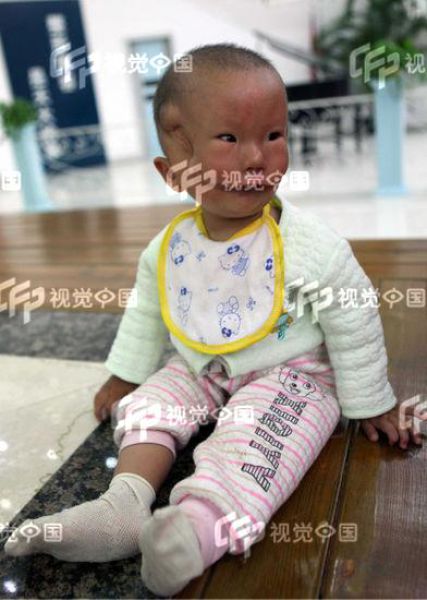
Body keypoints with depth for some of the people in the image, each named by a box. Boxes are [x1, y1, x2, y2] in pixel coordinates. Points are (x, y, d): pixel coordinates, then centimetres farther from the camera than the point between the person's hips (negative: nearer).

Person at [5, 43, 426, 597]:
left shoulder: (312, 246, -23)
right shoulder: (168, 247, -10)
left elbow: (355, 326, -12)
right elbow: (146, 314, 7)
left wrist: (371, 404, -4)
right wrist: (125, 375, 13)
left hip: (289, 375, -4)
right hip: (199, 371, 5)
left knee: (254, 435, -28)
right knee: (149, 403, -7)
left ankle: (202, 525, -35)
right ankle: (126, 499, -15)